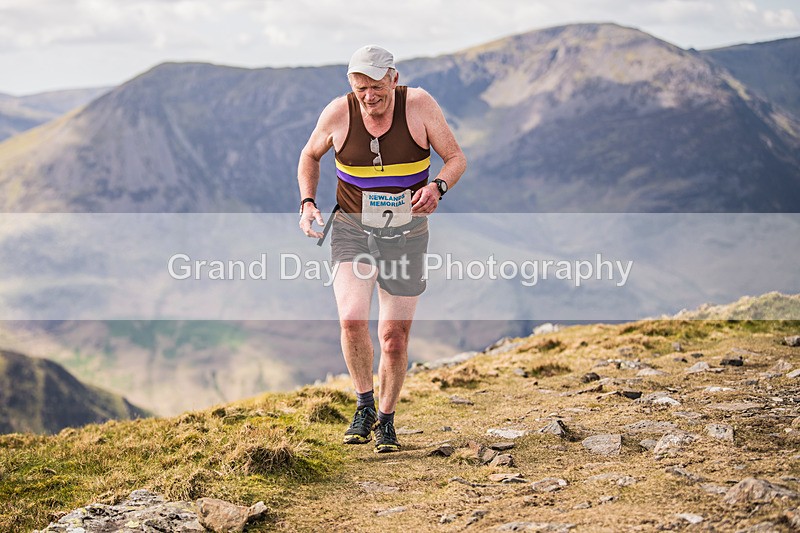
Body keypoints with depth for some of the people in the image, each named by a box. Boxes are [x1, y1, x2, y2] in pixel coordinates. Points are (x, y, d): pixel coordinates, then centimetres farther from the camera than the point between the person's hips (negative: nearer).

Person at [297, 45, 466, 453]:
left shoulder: (419, 105, -12)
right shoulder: (338, 113, -10)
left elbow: (456, 158, -4)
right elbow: (310, 156, 9)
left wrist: (438, 188, -25)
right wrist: (307, 203, -6)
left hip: (406, 235, 0)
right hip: (351, 231, 0)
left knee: (394, 335, 3)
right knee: (352, 318, -22)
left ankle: (385, 421, 25)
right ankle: (365, 407, 0)